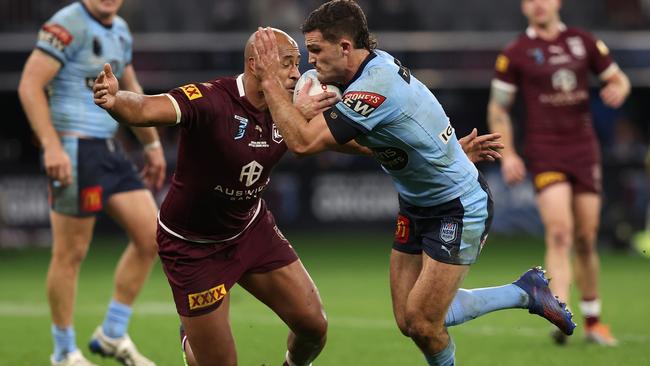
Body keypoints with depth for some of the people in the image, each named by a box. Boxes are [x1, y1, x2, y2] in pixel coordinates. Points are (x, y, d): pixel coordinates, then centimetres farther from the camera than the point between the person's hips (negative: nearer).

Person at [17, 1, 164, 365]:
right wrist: (52, 146, -24)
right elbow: (30, 85, -17)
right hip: (74, 150, -9)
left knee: (151, 237, 5)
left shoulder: (120, 30, 14)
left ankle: (113, 335, 16)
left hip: (109, 149, 9)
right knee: (71, 253, -2)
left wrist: (152, 143, 29)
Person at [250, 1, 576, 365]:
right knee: (409, 321, 7)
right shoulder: (379, 62, -4)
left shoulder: (375, 88, -31)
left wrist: (271, 81, -27)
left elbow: (303, 142, -34)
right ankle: (525, 292, 23)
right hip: (418, 207, 9)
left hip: (459, 209, -9)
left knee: (421, 323, -11)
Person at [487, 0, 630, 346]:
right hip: (544, 152, -3)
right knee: (559, 232, -19)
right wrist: (507, 155, -4)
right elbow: (498, 109, 6)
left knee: (586, 238, 6)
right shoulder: (515, 54, 0)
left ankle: (592, 320, 18)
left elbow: (618, 78, 17)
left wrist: (618, 89, -7)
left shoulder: (584, 42, 8)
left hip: (584, 149, 3)